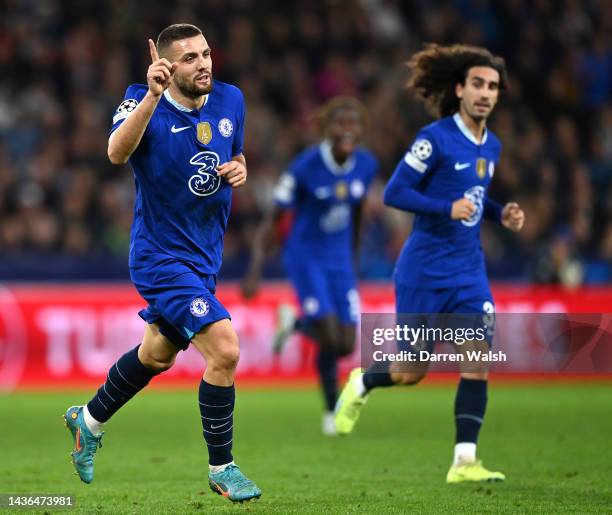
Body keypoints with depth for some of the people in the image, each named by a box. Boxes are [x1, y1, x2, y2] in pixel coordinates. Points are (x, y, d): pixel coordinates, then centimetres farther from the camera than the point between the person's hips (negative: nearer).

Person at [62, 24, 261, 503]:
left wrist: (239, 170, -5)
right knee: (224, 350, -19)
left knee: (158, 355, 24)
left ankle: (89, 420, 49)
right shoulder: (143, 102, -17)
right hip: (161, 256, -7)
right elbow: (117, 153, -36)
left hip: (205, 255, 8)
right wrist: (152, 95, -48)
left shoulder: (231, 100, 1)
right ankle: (221, 468, -3)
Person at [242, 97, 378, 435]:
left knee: (346, 346, -1)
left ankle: (295, 324, 32)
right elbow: (272, 219, -14)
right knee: (330, 340, -17)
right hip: (305, 257, -5)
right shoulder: (305, 167, -19)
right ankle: (332, 409, 9)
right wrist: (254, 273, -21)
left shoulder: (366, 165, -5)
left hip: (339, 259, 5)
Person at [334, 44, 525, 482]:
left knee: (479, 360, -9)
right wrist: (448, 208, -25)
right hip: (424, 272, -6)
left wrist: (501, 214, 5)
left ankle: (465, 461, -7)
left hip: (469, 272, 6)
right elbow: (395, 193, -14)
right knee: (412, 372, 3)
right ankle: (361, 384, 36)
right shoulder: (435, 138, -13)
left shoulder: (492, 146, 10)